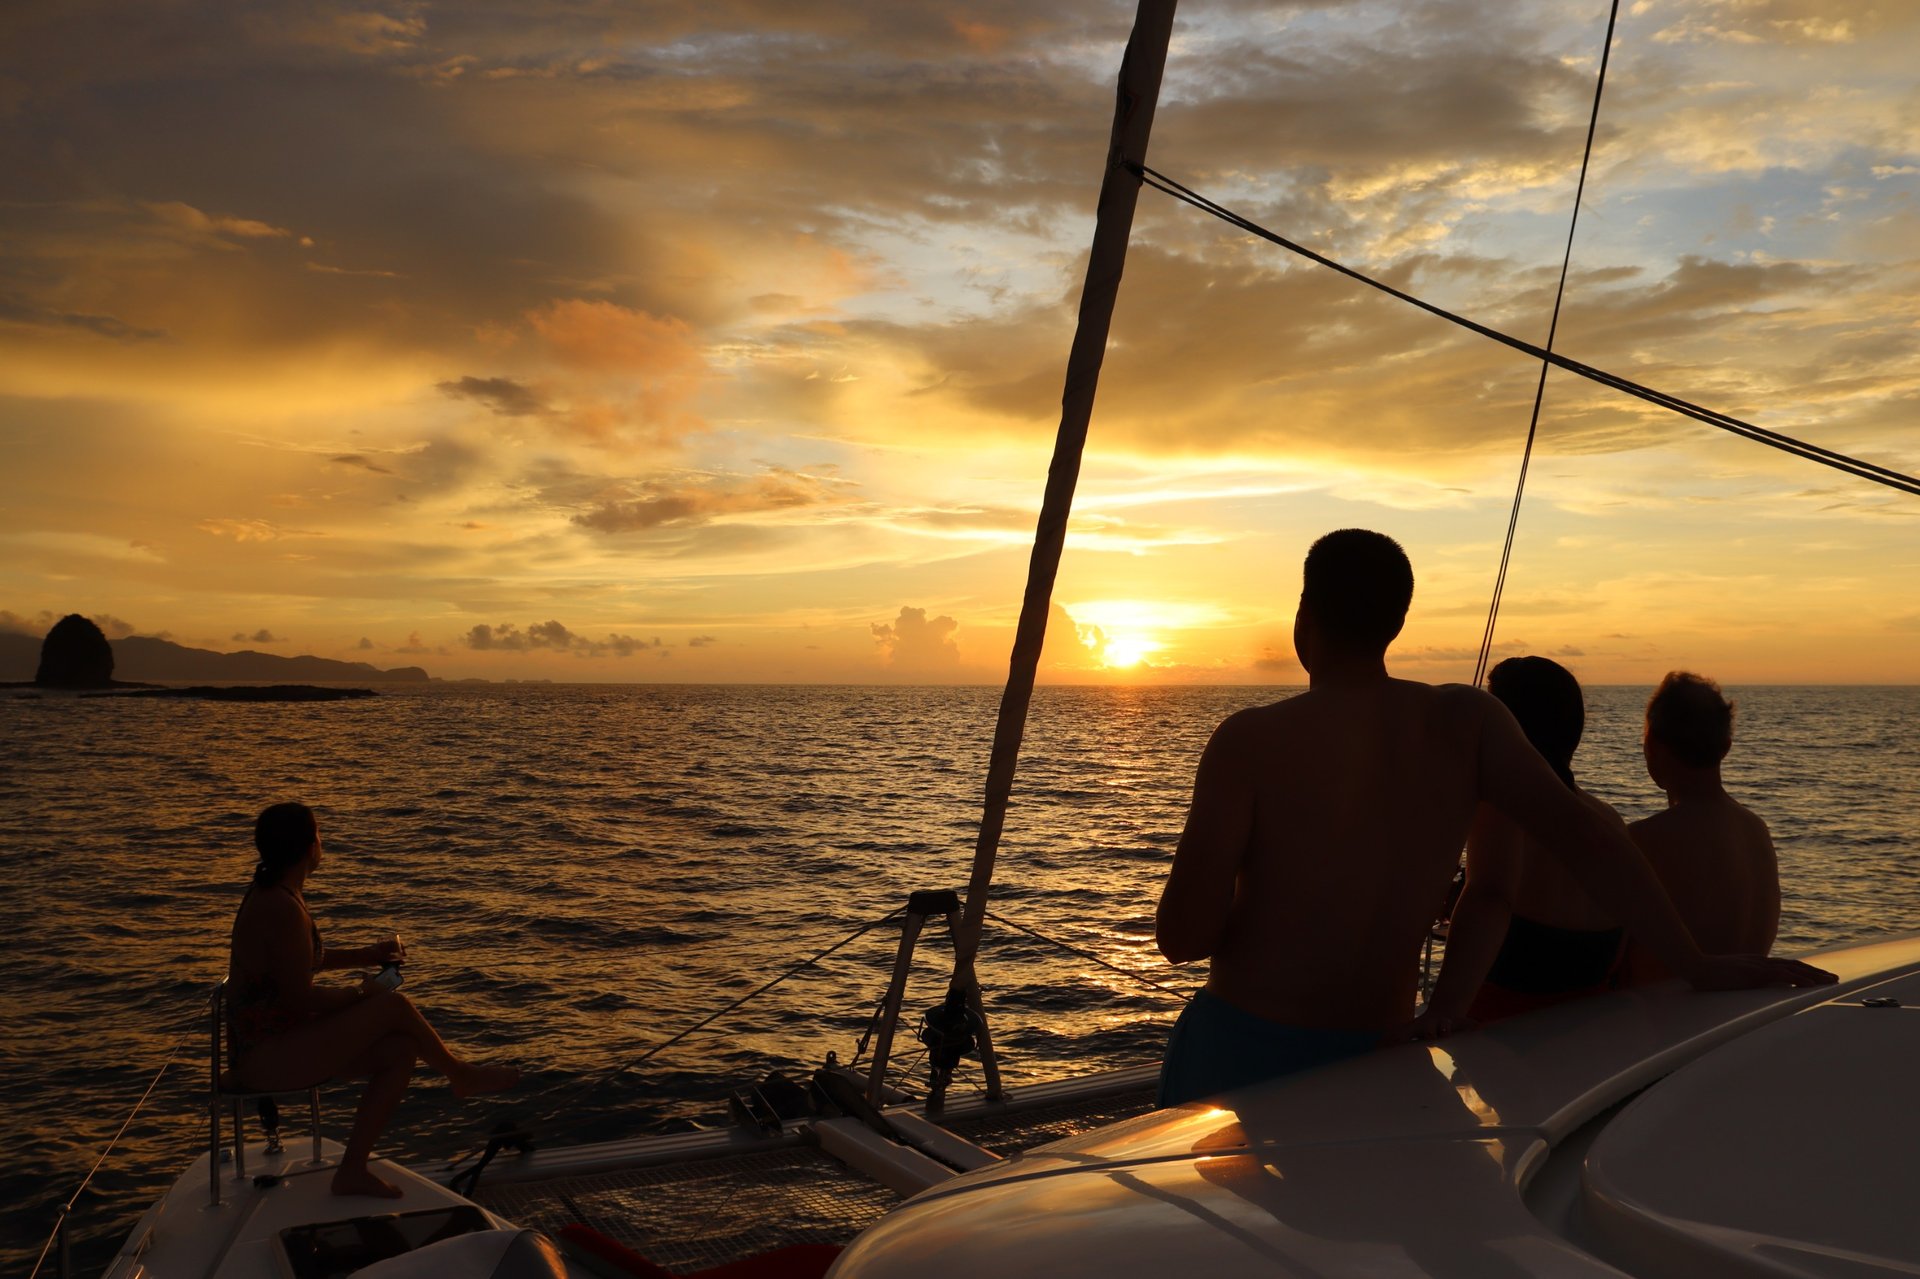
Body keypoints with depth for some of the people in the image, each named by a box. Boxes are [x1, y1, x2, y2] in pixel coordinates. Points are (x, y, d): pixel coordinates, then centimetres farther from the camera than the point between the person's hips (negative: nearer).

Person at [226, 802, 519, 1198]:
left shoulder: (271, 894, 9)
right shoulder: (283, 909, -24)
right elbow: (301, 997, -25)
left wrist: (368, 955, 17)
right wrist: (359, 994, -8)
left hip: (273, 1041, 11)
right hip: (266, 1058, -11)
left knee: (401, 1052, 0)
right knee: (394, 1007, -16)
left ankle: (353, 1171, 3)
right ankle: (460, 1075, 8)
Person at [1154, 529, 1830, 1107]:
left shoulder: (1250, 741, -13)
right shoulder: (1464, 720, -2)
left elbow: (1181, 936, -15)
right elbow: (1583, 836, -9)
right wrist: (1697, 963, -3)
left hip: (1237, 1051, -4)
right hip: (1376, 1059, 4)